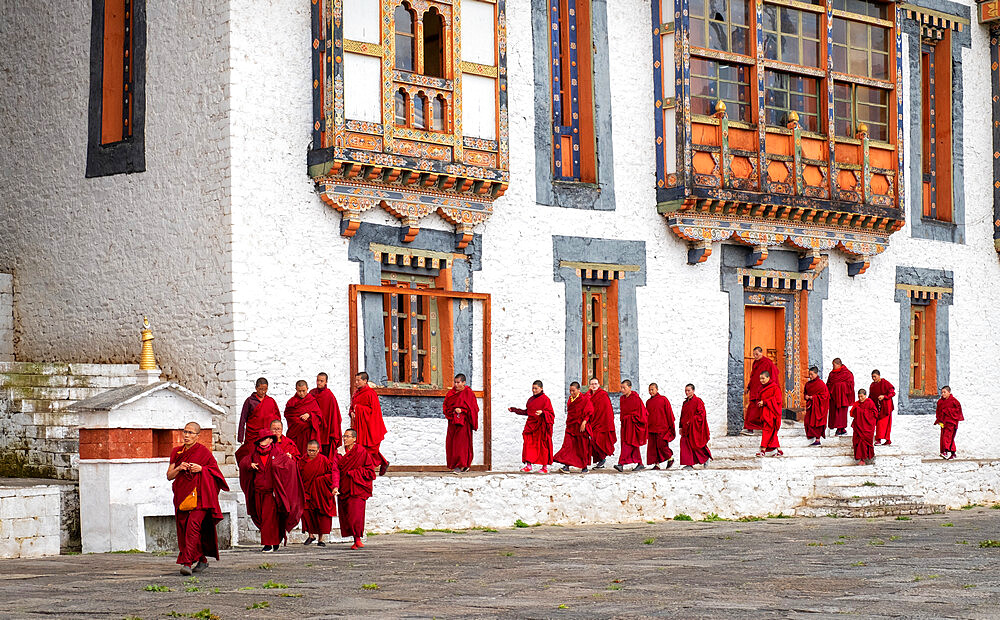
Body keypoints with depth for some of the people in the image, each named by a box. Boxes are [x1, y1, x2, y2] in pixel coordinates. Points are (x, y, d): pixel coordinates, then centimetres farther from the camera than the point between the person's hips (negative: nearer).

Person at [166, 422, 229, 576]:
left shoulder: (203, 452, 0)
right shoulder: (177, 452, 12)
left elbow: (215, 470, 3)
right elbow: (169, 476, 11)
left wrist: (201, 469, -13)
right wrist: (179, 468, -8)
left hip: (199, 496, -5)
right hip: (182, 494, 5)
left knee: (193, 526, -19)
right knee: (184, 529, 5)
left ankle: (188, 563, -25)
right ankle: (201, 561, 21)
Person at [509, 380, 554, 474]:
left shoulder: (545, 399, -7)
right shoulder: (530, 400, 14)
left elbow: (551, 413, -10)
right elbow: (527, 412, 24)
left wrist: (542, 412, -29)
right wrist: (514, 410, 21)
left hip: (541, 425, -6)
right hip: (530, 424, 6)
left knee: (542, 446, -1)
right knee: (528, 444, -3)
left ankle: (545, 467, 8)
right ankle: (528, 465, 0)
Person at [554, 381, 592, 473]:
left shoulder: (584, 399, -7)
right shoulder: (570, 400, 12)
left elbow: (589, 412, -10)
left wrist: (584, 422, -20)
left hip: (580, 427, -5)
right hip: (570, 427, 5)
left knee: (582, 448, 2)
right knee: (567, 445, -8)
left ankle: (585, 467, 14)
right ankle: (566, 466, -12)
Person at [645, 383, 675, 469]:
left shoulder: (663, 399, -2)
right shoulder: (648, 402, 13)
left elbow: (669, 413, -2)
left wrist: (671, 426, -4)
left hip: (662, 428, -5)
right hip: (651, 429, 5)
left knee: (661, 445, -10)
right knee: (652, 447, 0)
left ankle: (670, 458, 12)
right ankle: (656, 463, 5)